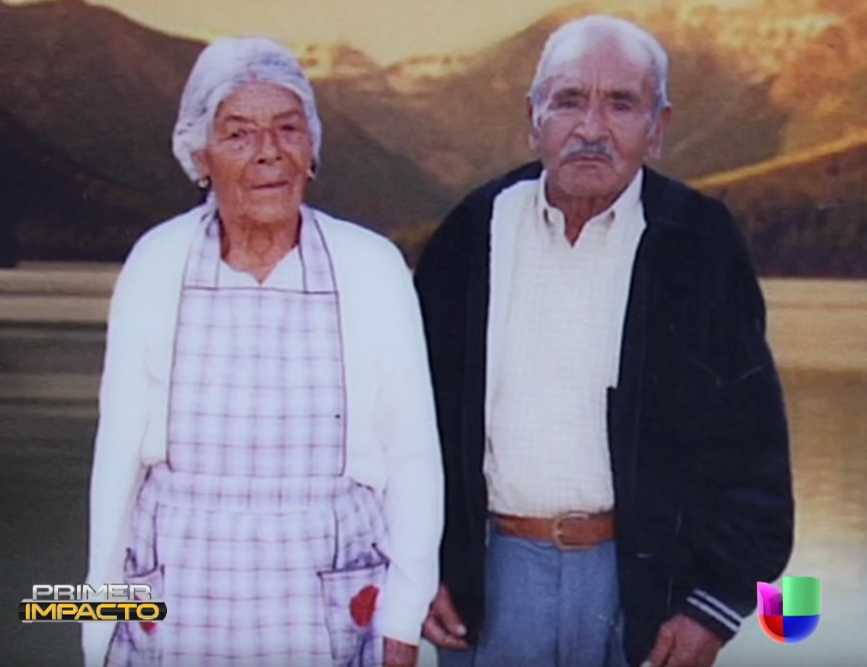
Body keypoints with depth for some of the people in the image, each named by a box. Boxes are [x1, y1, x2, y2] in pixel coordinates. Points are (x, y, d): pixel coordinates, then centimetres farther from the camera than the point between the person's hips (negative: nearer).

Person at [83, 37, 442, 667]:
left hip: (332, 614, 0)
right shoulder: (157, 265, -4)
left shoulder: (373, 268, -7)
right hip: (179, 609, 1)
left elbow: (413, 460, -2)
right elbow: (119, 452, 1)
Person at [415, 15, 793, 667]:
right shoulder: (473, 234, 2)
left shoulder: (698, 244, -3)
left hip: (642, 579, -1)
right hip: (492, 572, 2)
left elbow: (749, 445, -2)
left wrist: (714, 606, -6)